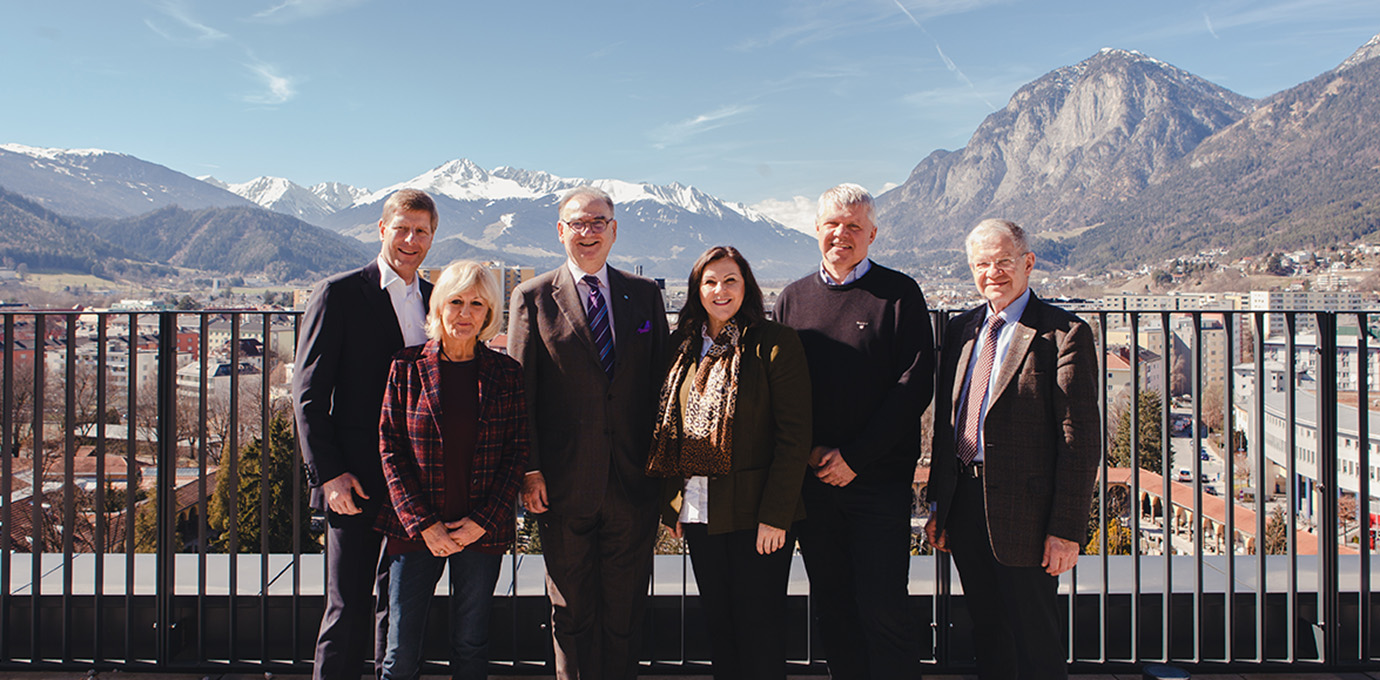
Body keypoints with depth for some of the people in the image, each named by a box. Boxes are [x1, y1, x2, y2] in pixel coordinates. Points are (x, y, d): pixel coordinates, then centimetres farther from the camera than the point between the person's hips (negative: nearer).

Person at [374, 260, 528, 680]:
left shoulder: (505, 373, 2)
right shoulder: (407, 367, 0)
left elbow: (518, 451, 1)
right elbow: (390, 448, -2)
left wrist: (483, 521, -8)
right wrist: (422, 524, -9)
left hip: (482, 532, 1)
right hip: (414, 530, 0)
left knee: (471, 646, 9)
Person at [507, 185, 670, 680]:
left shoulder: (645, 295, 9)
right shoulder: (532, 297, 3)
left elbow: (661, 384, 9)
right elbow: (519, 392, 0)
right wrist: (529, 470, -8)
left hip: (633, 484, 2)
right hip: (564, 486, -2)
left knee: (625, 611, 11)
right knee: (573, 612, 10)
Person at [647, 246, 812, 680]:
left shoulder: (774, 343, -6)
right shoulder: (686, 347, 11)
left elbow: (794, 436, -10)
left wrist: (775, 515, -15)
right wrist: (672, 501, 8)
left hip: (756, 511, -5)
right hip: (699, 511, 5)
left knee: (758, 629, 3)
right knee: (717, 625, 14)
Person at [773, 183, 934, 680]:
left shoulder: (899, 294, -1)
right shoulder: (792, 299, 11)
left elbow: (916, 384, -7)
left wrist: (855, 456, -12)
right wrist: (808, 450, -4)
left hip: (879, 477, -3)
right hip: (812, 478, 4)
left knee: (883, 606, -4)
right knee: (832, 605, 12)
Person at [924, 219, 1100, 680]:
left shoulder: (1065, 334, -9)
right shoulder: (960, 330, 11)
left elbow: (1080, 439, -11)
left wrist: (1066, 529, -14)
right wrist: (938, 506, 12)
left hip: (1024, 511, -6)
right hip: (965, 505, 6)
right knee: (988, 639, 18)